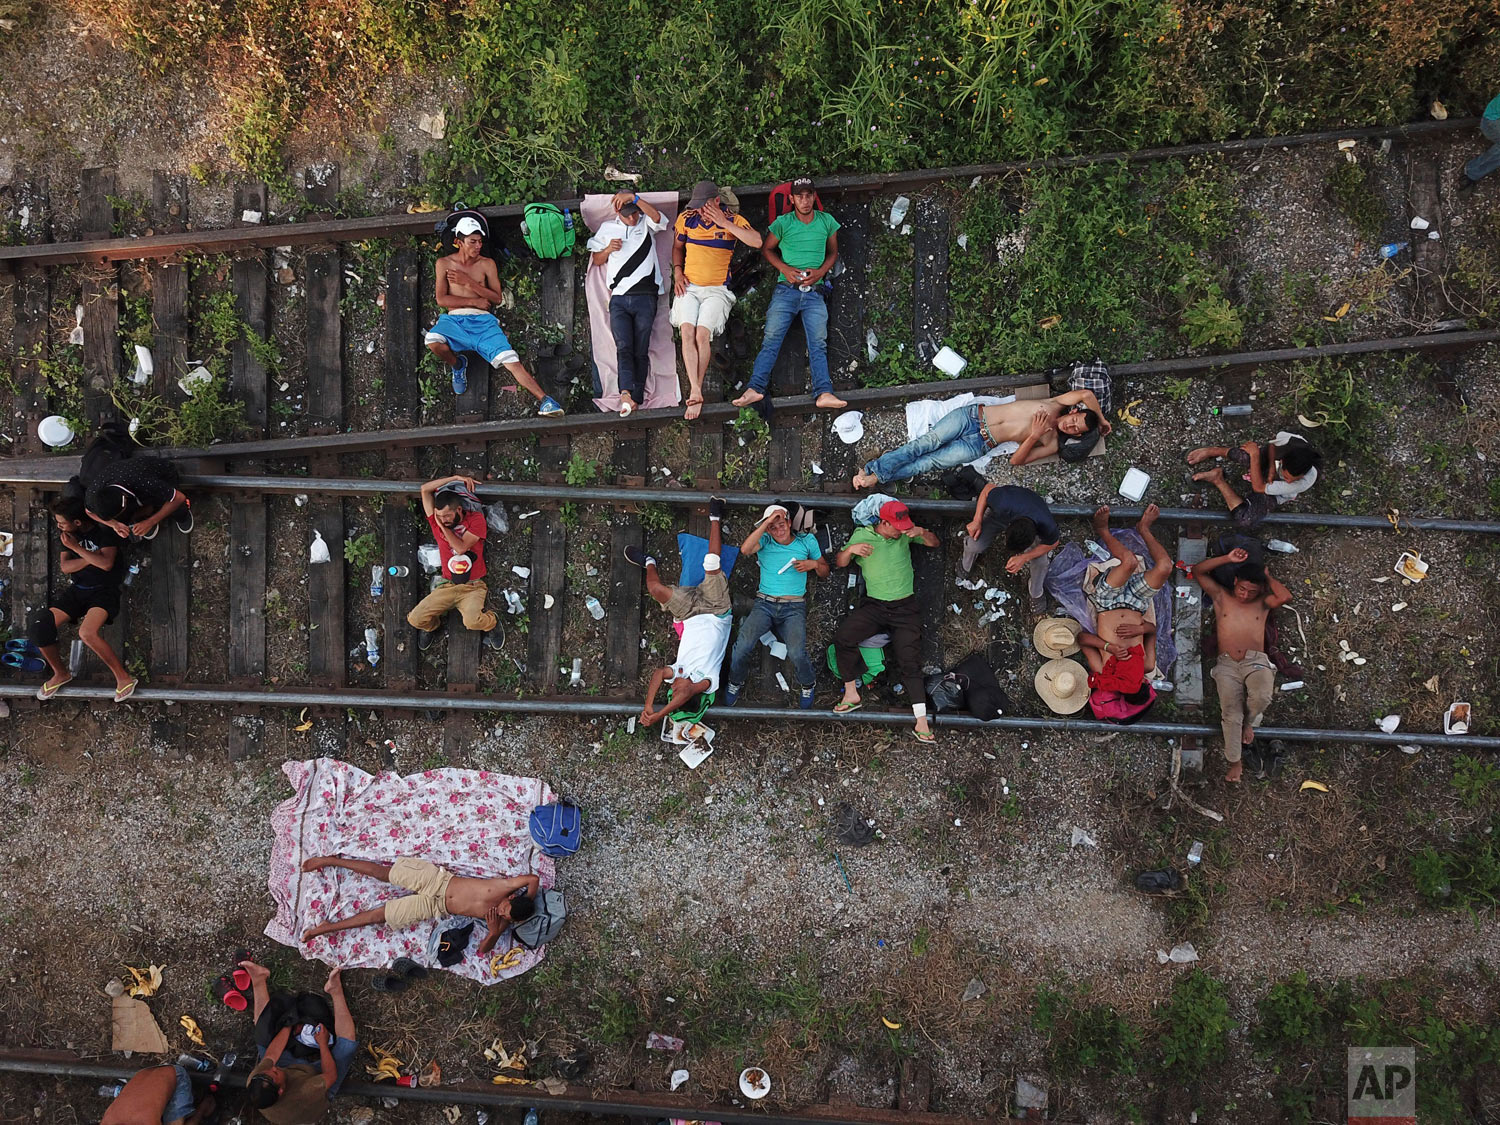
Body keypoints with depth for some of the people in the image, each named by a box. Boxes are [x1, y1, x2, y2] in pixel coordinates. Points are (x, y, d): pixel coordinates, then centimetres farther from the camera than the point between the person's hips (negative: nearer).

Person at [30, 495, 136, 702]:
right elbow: (65, 566, 2)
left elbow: (106, 563, -23)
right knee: (39, 627, -12)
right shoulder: (67, 534, 7)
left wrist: (76, 547, -16)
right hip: (77, 590, 7)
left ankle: (123, 678, -19)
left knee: (87, 633, -33)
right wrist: (92, 558, -13)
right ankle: (60, 673, 12)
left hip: (104, 590, -7)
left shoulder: (105, 530, -12)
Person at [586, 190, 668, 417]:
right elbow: (596, 260, 22)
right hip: (619, 298, 1)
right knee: (624, 347, -15)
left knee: (641, 350, -2)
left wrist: (634, 197, -21)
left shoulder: (647, 223, 11)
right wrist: (609, 249, 1)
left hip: (645, 297, -1)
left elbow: (657, 217, -13)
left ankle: (635, 398, -1)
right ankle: (627, 394, -30)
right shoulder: (607, 228, 17)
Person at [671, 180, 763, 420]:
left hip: (716, 290, -2)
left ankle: (697, 391, -11)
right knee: (687, 332, -21)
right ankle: (695, 391, -29)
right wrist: (677, 272, 5)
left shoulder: (733, 221, -4)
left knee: (703, 334, -21)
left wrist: (725, 223, -23)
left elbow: (757, 242, -22)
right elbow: (677, 247, 22)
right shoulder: (687, 219, 5)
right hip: (688, 287, 2)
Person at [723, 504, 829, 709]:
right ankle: (735, 682, 5)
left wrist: (814, 564, -4)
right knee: (742, 645, -26)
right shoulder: (765, 541, 6)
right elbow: (745, 550, -17)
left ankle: (807, 684, 8)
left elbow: (825, 573, 19)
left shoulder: (807, 541, 11)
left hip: (794, 608, 0)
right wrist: (767, 522, -17)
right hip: (764, 604, 0)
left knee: (797, 653, -27)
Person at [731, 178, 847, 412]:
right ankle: (755, 388, -19)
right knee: (771, 339, -11)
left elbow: (833, 252, 17)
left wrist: (821, 271, -2)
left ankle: (824, 393, -23)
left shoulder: (826, 221, 8)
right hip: (786, 290, -1)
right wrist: (785, 269, -3)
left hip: (815, 293, 1)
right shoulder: (783, 223, 3)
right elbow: (766, 249, 13)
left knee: (819, 344, -12)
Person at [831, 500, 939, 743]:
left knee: (909, 662, -8)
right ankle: (852, 695, -5)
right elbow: (839, 563, 1)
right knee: (843, 638, -21)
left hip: (905, 608, 0)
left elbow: (934, 543, 9)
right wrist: (850, 550, -21)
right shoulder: (862, 535, 2)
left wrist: (923, 532, -14)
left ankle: (921, 721, -8)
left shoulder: (904, 534, 3)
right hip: (874, 605, 1)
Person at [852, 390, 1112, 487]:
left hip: (980, 445, -1)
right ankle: (869, 469, -14)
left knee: (930, 462, -14)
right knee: (928, 442, -15)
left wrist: (1034, 436, -18)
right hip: (973, 415, 1)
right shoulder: (1055, 405, 7)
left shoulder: (1052, 443, 1)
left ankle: (876, 478, -9)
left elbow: (1016, 460, -8)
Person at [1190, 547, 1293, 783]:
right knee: (1231, 713, -13)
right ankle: (1235, 762, -3)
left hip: (1256, 662, 0)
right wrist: (1228, 559, 1)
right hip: (1226, 665, 0)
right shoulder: (1221, 596, 15)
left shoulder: (1262, 603, 15)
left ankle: (1249, 723, 3)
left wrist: (1267, 577, 9)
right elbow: (1197, 571, 7)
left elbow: (1286, 596, -5)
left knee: (1261, 697, -30)